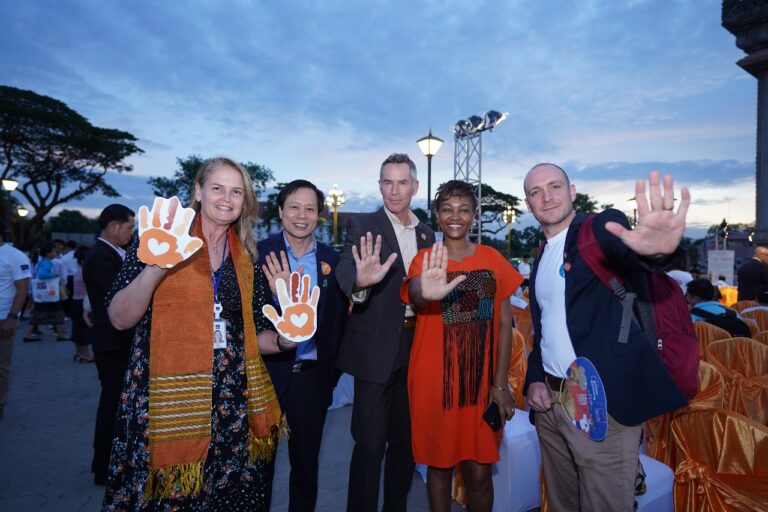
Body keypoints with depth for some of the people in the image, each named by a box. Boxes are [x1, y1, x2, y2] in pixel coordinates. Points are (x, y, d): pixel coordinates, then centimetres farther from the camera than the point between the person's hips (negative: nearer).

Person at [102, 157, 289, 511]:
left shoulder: (246, 258, 7)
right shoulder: (162, 238, -3)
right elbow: (120, 319, -10)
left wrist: (283, 339, -9)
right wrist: (157, 266, -25)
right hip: (166, 402, -3)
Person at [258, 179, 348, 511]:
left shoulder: (332, 259, 1)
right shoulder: (260, 253, -7)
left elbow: (338, 319, 4)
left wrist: (332, 369, 1)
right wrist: (279, 297, -32)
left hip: (312, 375, 2)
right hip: (268, 371, -2)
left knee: (306, 461, 19)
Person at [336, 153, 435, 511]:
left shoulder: (427, 234, 9)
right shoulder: (362, 227, -7)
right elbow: (345, 270, -26)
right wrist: (360, 281, -49)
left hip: (417, 347, 6)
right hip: (377, 350, -5)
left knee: (406, 437, 18)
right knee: (370, 442, 3)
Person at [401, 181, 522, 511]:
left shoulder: (493, 259, 1)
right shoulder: (425, 259, -6)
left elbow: (504, 323, 2)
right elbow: (414, 295, -28)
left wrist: (501, 384, -3)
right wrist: (426, 293, -52)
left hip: (482, 381, 2)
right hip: (435, 382, -1)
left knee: (479, 472, 8)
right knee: (439, 464, 14)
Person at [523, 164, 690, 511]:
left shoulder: (602, 228, -7)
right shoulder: (541, 259, 12)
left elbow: (627, 252, -31)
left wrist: (653, 250, -54)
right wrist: (534, 380, 3)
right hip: (549, 401, 7)